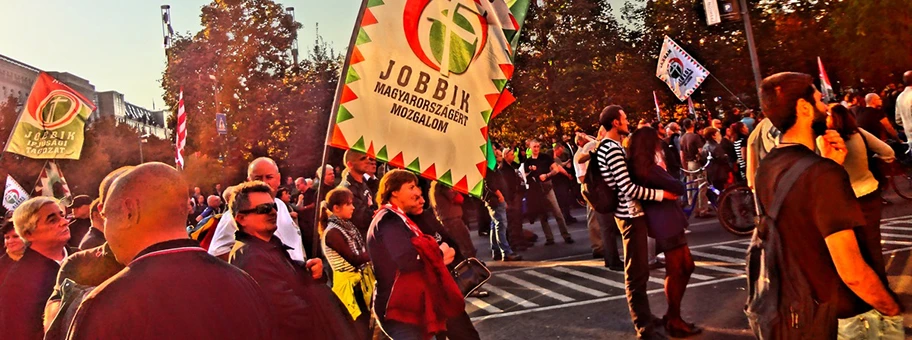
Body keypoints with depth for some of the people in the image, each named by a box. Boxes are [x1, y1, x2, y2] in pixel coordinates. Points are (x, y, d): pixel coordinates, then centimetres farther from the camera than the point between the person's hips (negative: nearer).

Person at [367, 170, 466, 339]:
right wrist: (439, 253, -11)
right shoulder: (389, 219, -15)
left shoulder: (395, 219, 18)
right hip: (400, 307, -10)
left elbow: (415, 251, 13)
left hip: (405, 304, 10)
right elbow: (407, 260, -28)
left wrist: (437, 255, -7)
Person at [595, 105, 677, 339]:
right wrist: (661, 194, -17)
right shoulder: (613, 149, -19)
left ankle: (645, 319, 33)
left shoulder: (608, 147, 14)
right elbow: (628, 188, -24)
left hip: (630, 212, 11)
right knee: (637, 273, -3)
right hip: (630, 214, -11)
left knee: (638, 270, 20)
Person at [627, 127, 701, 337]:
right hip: (665, 224, -10)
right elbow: (679, 188, -16)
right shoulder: (650, 169, -19)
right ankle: (674, 322, 13)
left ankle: (672, 316, 25)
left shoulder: (637, 167, 9)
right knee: (675, 272, 1)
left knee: (686, 267, 16)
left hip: (668, 222, 10)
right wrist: (665, 174, 1)